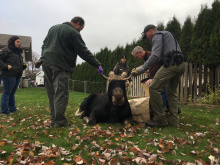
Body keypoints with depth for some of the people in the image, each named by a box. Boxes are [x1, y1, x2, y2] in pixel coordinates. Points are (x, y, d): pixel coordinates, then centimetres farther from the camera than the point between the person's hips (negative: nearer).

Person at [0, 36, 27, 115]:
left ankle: (12, 108, 21)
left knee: (12, 93, 14)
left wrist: (23, 65, 10)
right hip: (9, 75, -8)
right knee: (7, 92, -3)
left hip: (17, 76, 8)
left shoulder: (19, 52, 22)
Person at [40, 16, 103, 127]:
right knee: (61, 94, -5)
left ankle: (53, 119, 15)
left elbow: (44, 44, 25)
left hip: (46, 62, 8)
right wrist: (97, 65, -4)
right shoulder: (73, 33, -4)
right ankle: (59, 121, -3)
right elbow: (84, 52, -8)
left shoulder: (54, 28, 22)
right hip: (60, 66, -8)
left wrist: (43, 58, 28)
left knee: (51, 93, 11)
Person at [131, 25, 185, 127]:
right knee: (171, 92, 15)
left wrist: (141, 69, -14)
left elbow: (155, 56, -13)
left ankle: (160, 119, -8)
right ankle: (174, 120, 15)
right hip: (181, 65, 10)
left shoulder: (157, 36, 2)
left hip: (171, 64, -10)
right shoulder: (167, 35, 32)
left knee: (154, 88, -10)